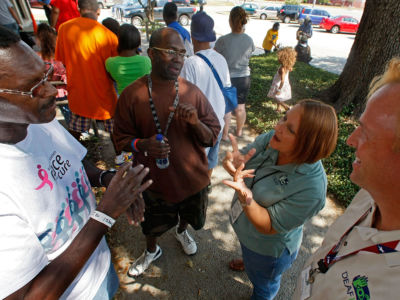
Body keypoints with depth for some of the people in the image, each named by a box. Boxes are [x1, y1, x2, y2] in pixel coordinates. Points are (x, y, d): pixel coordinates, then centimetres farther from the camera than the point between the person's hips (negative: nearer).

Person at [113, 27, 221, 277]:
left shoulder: (193, 92, -12)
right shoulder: (132, 94, -15)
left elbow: (212, 137, -7)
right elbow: (122, 138, -6)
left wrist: (195, 122, -28)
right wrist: (142, 144, -27)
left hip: (193, 178, 2)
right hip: (155, 180, -1)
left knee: (189, 215, 28)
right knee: (153, 223, 24)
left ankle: (182, 232, 67)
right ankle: (152, 251, 60)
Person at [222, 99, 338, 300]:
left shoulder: (311, 188, -38)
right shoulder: (270, 139, -23)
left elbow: (268, 227, -31)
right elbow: (241, 161, -16)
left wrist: (245, 197, -48)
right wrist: (235, 163, -40)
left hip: (269, 249, -5)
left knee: (262, 284, 30)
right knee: (248, 254, 40)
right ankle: (249, 262, 75)